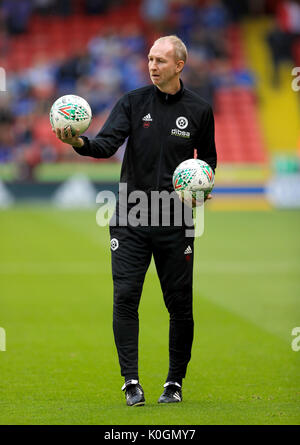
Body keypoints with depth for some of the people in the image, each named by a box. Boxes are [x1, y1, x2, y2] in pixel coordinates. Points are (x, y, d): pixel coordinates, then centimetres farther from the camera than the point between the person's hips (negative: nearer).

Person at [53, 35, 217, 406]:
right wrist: (79, 142, -31)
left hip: (175, 221, 0)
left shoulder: (199, 111, 3)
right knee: (125, 296, -9)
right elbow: (107, 144, -10)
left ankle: (175, 382, 17)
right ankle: (131, 382, -4)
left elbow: (208, 158, 16)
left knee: (179, 303, 3)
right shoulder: (133, 102, 2)